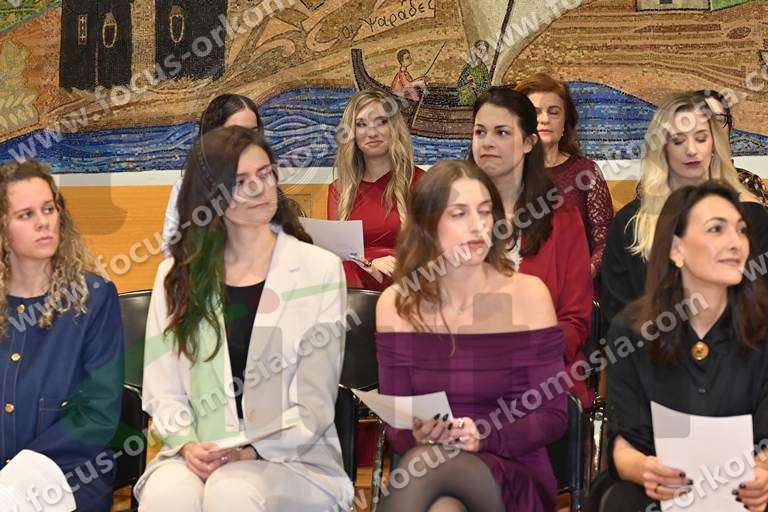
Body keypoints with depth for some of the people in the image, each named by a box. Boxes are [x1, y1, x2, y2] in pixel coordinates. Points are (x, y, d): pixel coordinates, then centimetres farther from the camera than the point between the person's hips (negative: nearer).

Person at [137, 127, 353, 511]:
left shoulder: (319, 270, 2)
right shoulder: (177, 275, 10)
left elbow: (314, 406, -2)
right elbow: (162, 391, 7)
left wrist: (253, 451, -16)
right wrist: (187, 444, -12)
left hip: (293, 457, -1)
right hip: (197, 454, 1)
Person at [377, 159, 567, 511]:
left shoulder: (528, 294, -3)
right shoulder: (397, 304, 2)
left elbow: (553, 416, -2)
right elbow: (395, 426, 3)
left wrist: (483, 436, -19)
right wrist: (417, 436, -20)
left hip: (516, 476, -2)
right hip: (424, 472, 2)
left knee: (426, 462, -33)